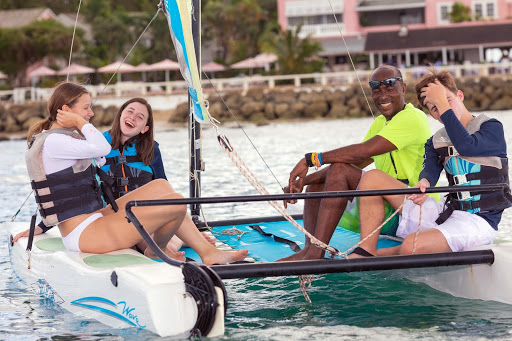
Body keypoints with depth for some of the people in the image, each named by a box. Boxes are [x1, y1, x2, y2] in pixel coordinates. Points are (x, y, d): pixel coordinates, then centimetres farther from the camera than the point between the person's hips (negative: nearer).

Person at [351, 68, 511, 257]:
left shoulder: (492, 128, -2)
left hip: (478, 221, -7)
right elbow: (430, 169, -3)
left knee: (412, 245, -36)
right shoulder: (436, 141, 16)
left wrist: (443, 104, -18)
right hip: (448, 213, 7)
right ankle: (365, 251, -12)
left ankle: (375, 255, -4)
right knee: (372, 178, -1)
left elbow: (467, 146, -24)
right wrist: (423, 183, -28)